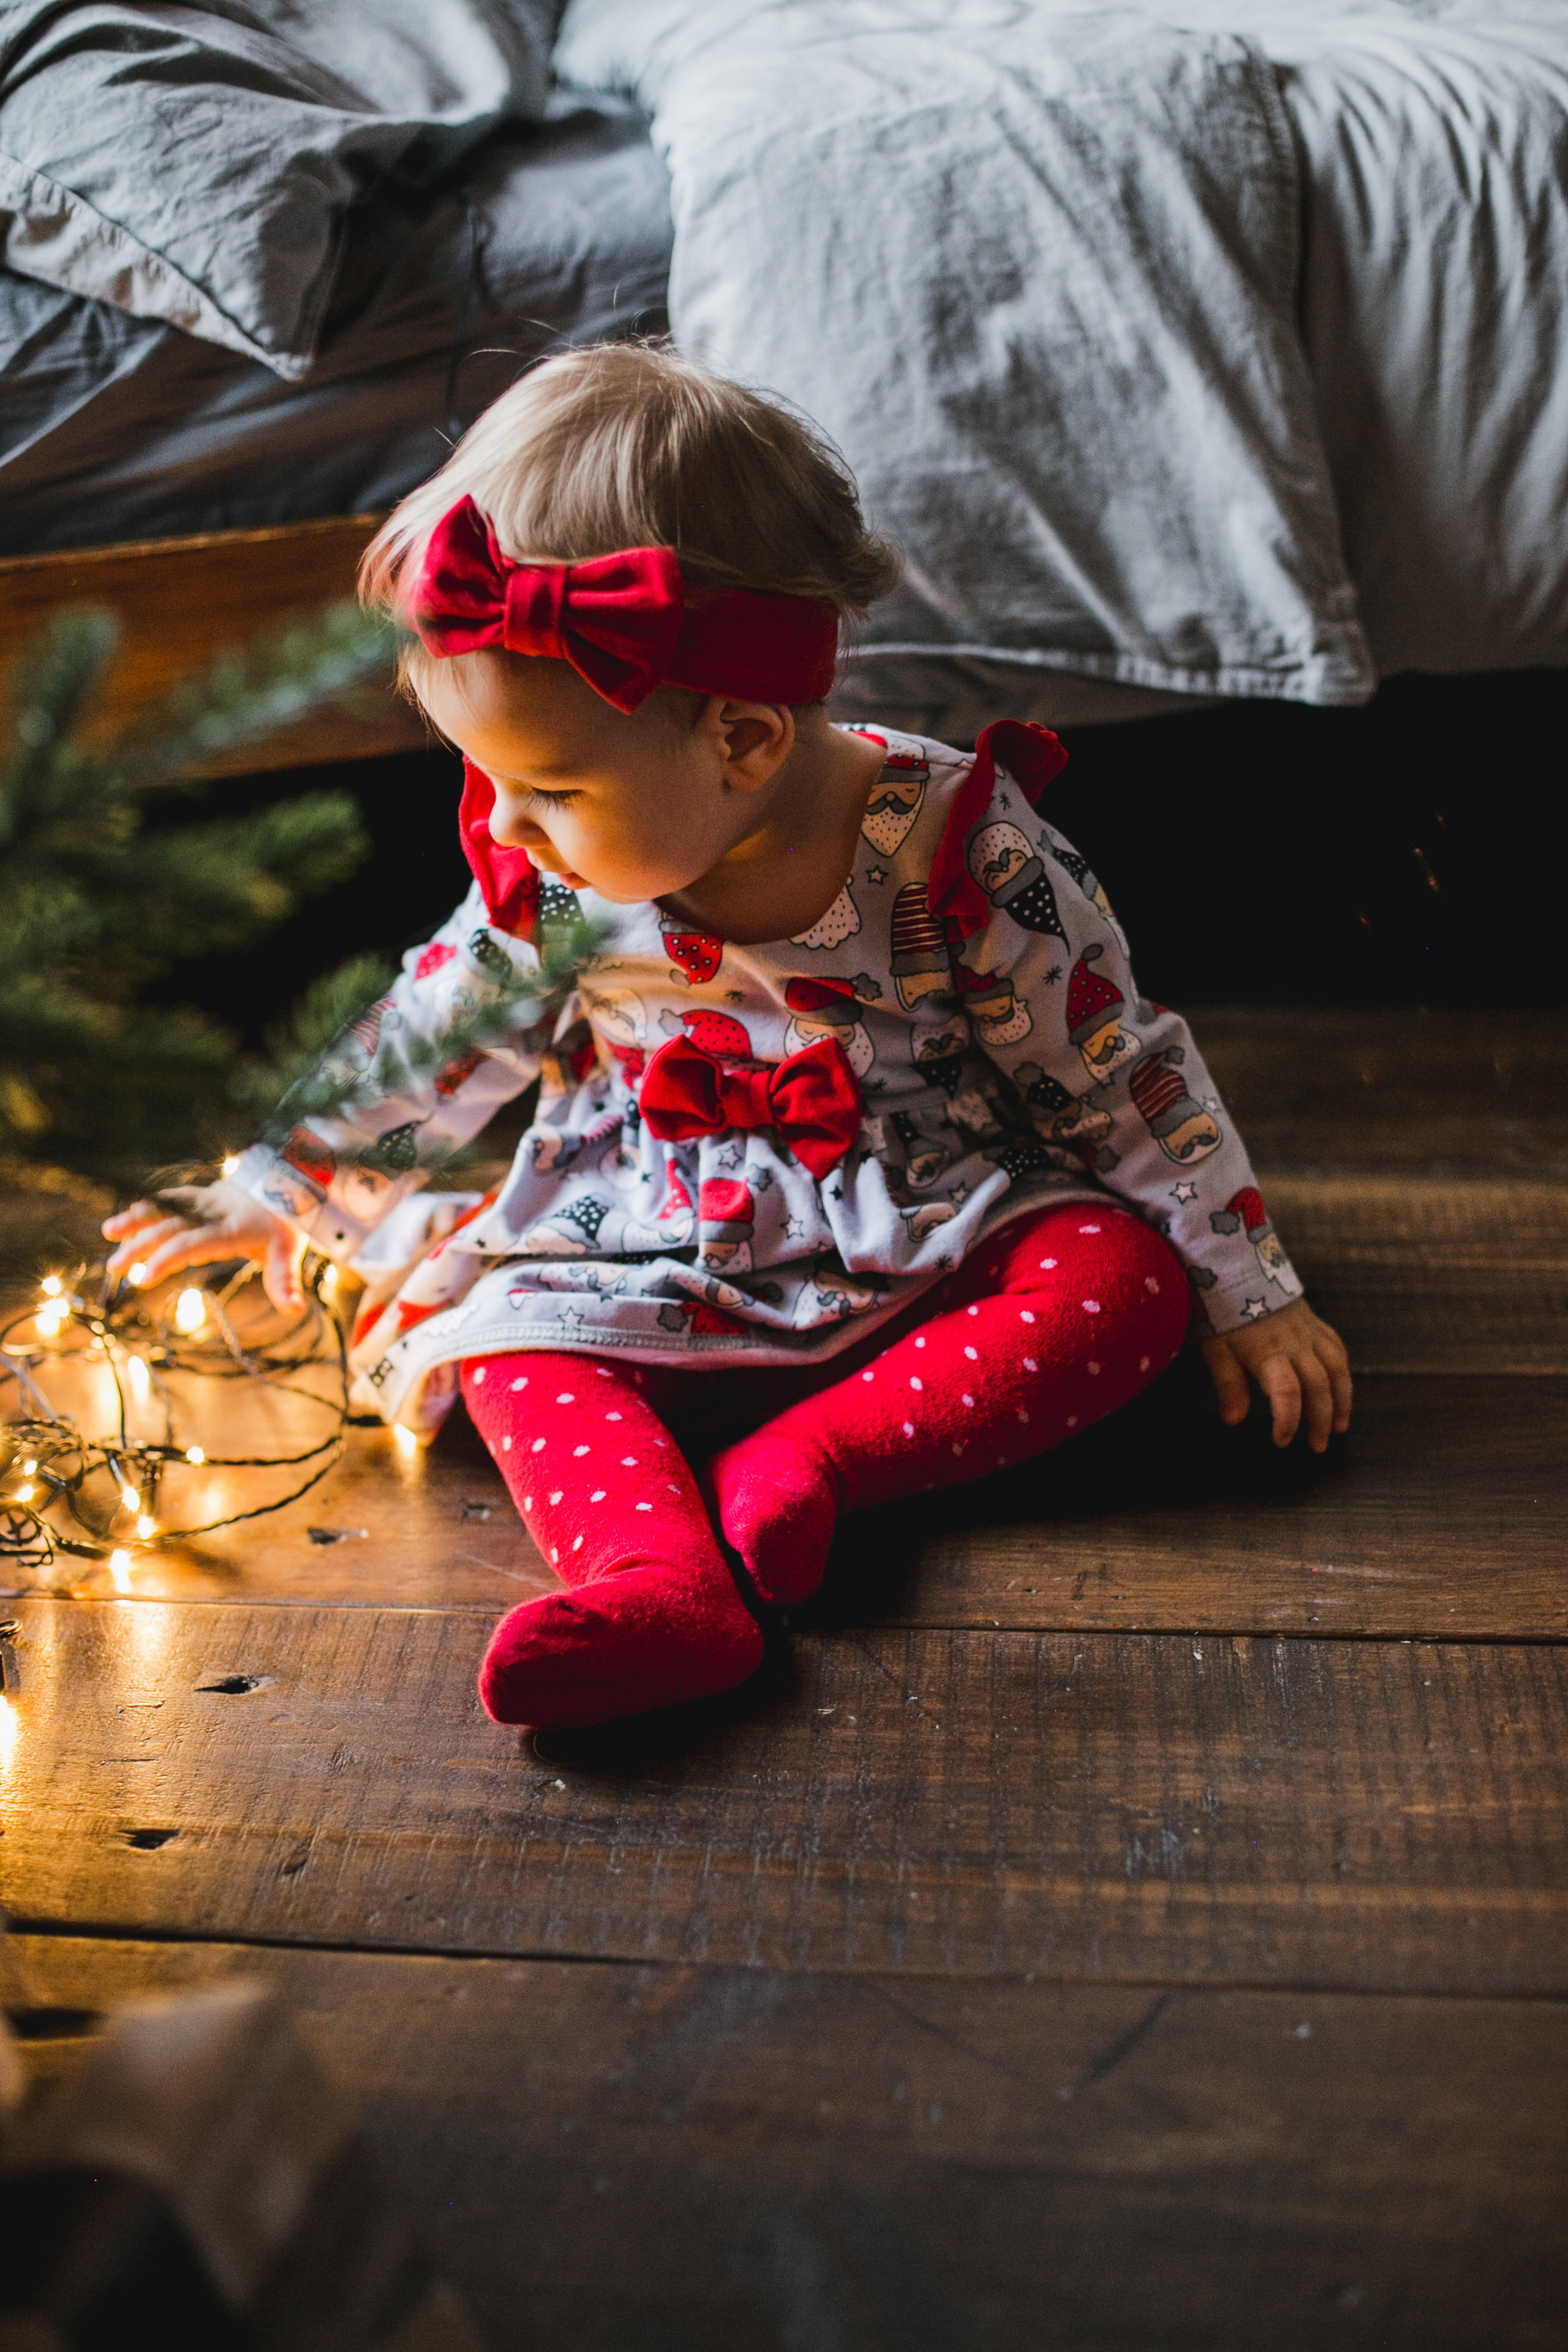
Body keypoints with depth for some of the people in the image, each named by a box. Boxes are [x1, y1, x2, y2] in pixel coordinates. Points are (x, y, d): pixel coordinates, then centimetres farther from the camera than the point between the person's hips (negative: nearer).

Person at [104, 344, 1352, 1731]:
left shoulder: (960, 853, -21)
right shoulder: (550, 874, -10)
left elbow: (1125, 1075, -12)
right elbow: (441, 1028, 9)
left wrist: (1249, 1292, -7)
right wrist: (287, 1190, 17)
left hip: (931, 1242, -2)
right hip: (660, 1264, 3)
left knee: (1129, 1276, -27)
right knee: (514, 1336, -23)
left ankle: (799, 1463, -33)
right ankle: (658, 1578, -46)